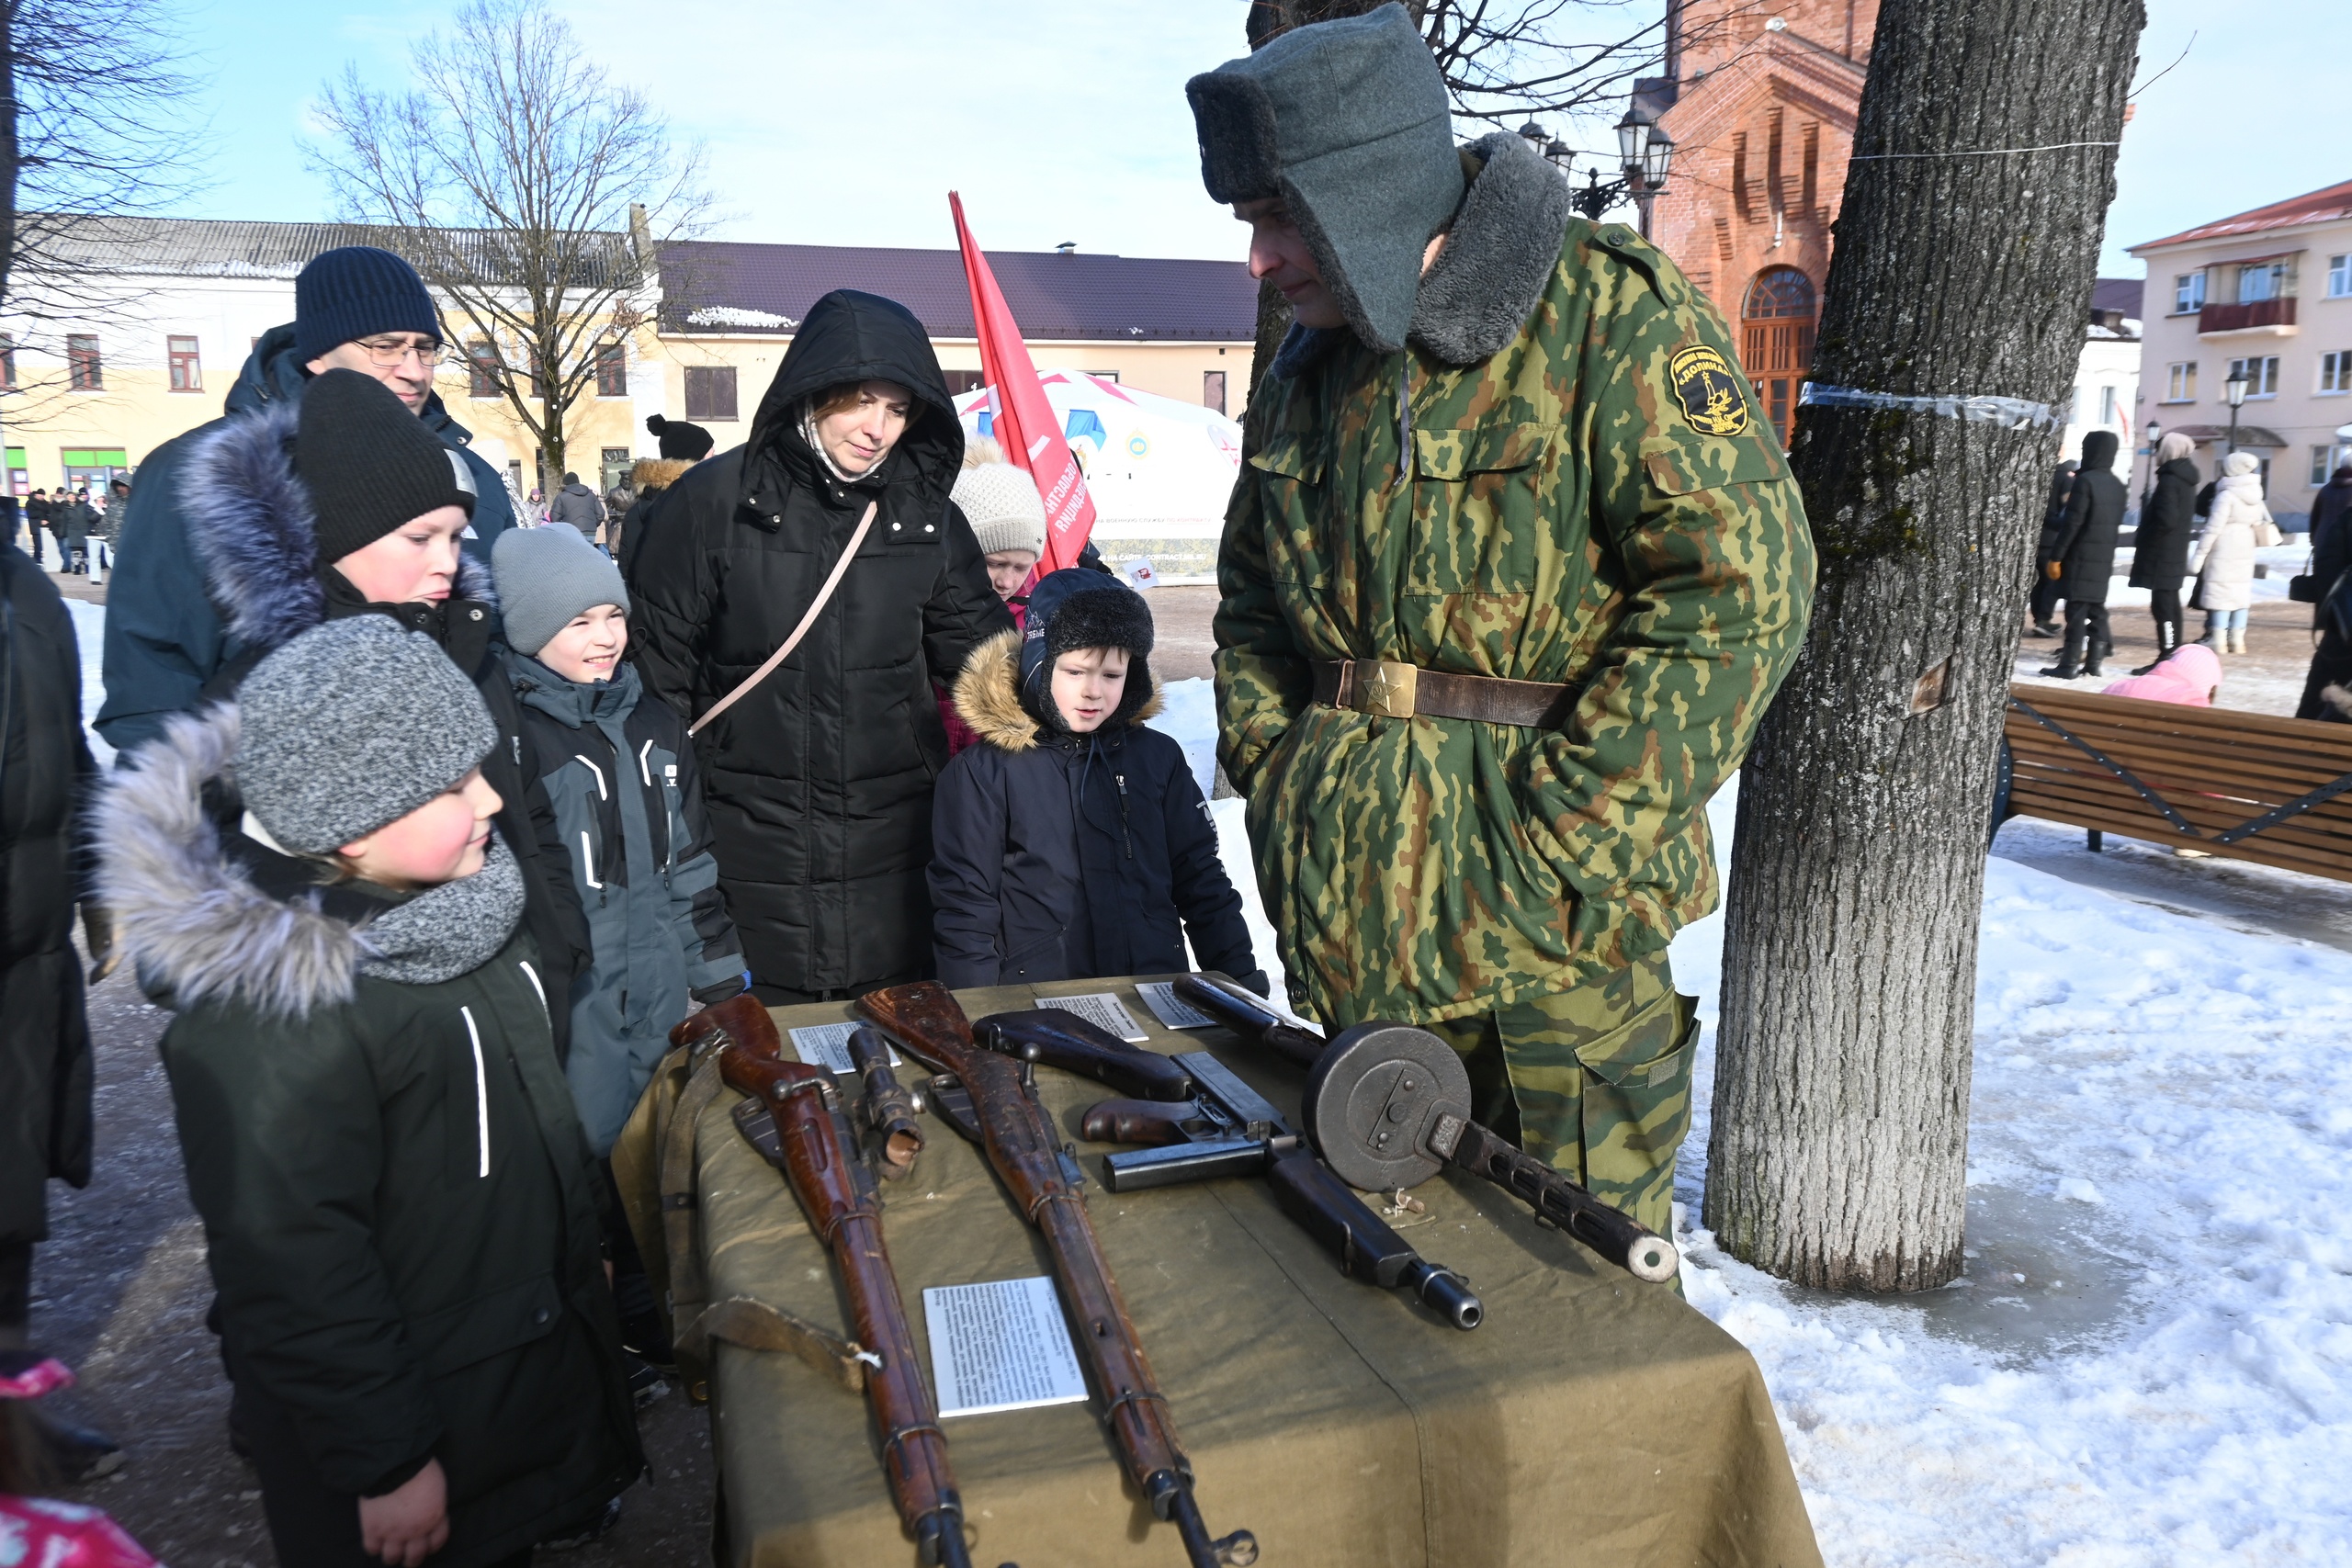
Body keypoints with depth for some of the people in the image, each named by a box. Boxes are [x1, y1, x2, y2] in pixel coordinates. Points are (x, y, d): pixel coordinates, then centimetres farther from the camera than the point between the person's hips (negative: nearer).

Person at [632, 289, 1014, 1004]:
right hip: (756, 847, -2)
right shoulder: (718, 499, -5)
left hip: (892, 849, 3)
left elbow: (979, 649, 12)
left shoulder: (927, 516, 4)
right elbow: (658, 657, -1)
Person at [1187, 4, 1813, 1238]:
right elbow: (1252, 591, 23)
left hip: (1545, 935, -6)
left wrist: (1559, 835, -18)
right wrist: (1270, 770, 8)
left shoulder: (1612, 316, -11)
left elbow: (1738, 585, -17)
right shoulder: (1308, 363, 12)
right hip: (1345, 919, 7)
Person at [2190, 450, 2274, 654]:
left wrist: (2200, 553, -14)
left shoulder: (2226, 495, -14)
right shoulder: (2255, 496, 10)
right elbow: (2260, 524, 14)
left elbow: (2213, 527, -16)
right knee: (2241, 591, 10)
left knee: (2220, 591, -5)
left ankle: (2218, 640, -7)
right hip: (2245, 551, 8)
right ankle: (2237, 640, 12)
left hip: (2224, 551, -8)